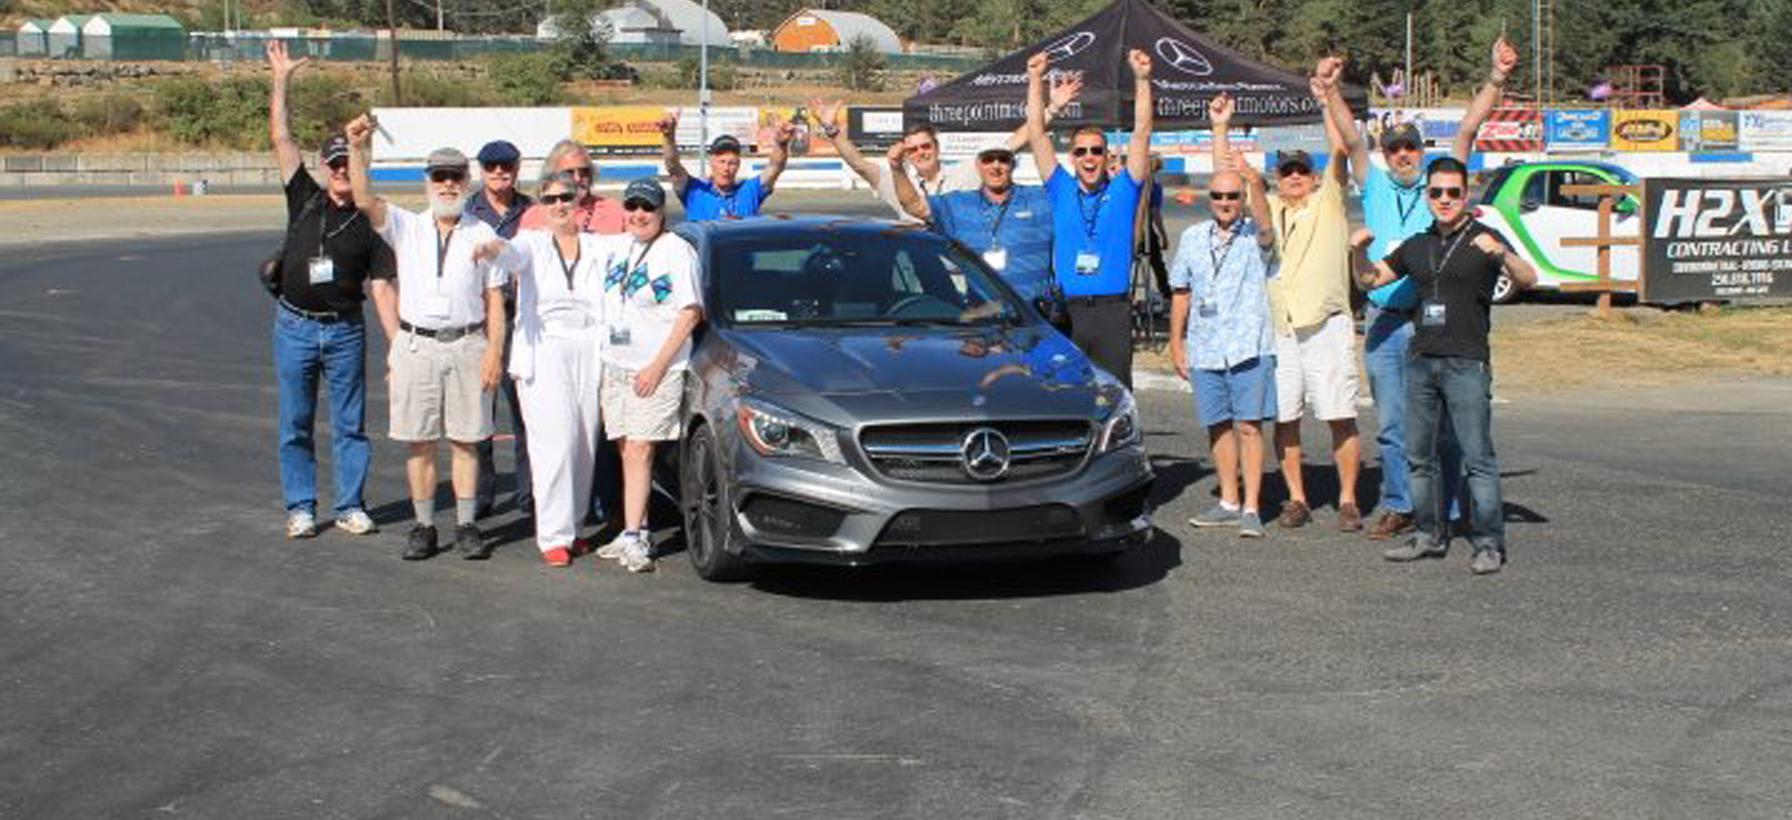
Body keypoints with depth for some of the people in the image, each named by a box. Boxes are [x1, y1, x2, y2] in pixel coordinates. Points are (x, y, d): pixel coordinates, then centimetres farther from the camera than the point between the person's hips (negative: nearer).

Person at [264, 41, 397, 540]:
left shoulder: (370, 225, 1)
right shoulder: (305, 200, 5)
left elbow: (381, 288, -2)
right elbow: (281, 138, 3)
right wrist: (281, 82, -1)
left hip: (345, 331, -1)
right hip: (295, 326, 1)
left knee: (351, 424, 4)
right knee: (295, 424, 5)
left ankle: (351, 507, 13)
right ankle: (300, 508, 13)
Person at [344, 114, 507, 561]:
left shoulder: (483, 235, 7)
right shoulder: (406, 227, 9)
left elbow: (494, 299, 5)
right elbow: (365, 200, -9)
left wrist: (494, 351, -4)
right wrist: (358, 150, -23)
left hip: (468, 344, -1)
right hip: (416, 344, 1)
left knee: (465, 440, 2)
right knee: (419, 441, 3)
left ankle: (466, 525, 8)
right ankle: (423, 525, 10)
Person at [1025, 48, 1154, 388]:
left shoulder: (1123, 191, 7)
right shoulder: (1061, 191, 10)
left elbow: (1142, 133, -1)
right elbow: (1037, 134, 6)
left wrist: (1142, 79, -9)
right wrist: (1036, 81, -1)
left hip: (1113, 310, -1)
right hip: (1066, 308, 1)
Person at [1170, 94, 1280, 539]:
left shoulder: (1256, 236, -2)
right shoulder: (1193, 238, 10)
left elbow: (1264, 220, -27)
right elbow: (1181, 293, 16)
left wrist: (1252, 177, -43)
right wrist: (1176, 340, 12)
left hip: (1249, 347, -4)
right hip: (1205, 349, 4)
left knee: (1248, 426, -6)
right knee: (1219, 427, 11)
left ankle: (1251, 507, -4)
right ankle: (1229, 502, 21)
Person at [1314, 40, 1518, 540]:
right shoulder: (1375, 186, 12)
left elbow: (1468, 129, -1)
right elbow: (1350, 137, 3)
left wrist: (1496, 79, -11)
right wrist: (1331, 92, -11)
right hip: (1383, 323, 3)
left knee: (1440, 424, -2)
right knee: (1391, 424, 8)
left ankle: (1444, 512, 4)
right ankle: (1398, 508, 16)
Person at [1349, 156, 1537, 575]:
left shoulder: (1484, 239, -1)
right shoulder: (1417, 246, 15)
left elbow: (1528, 279, -15)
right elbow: (1370, 279, 23)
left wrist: (1500, 253, -35)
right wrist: (1359, 250, 2)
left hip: (1466, 363, -6)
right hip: (1421, 360, 6)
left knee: (1477, 457, -8)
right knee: (1419, 455, 9)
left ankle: (1488, 544, -6)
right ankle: (1429, 535, 18)